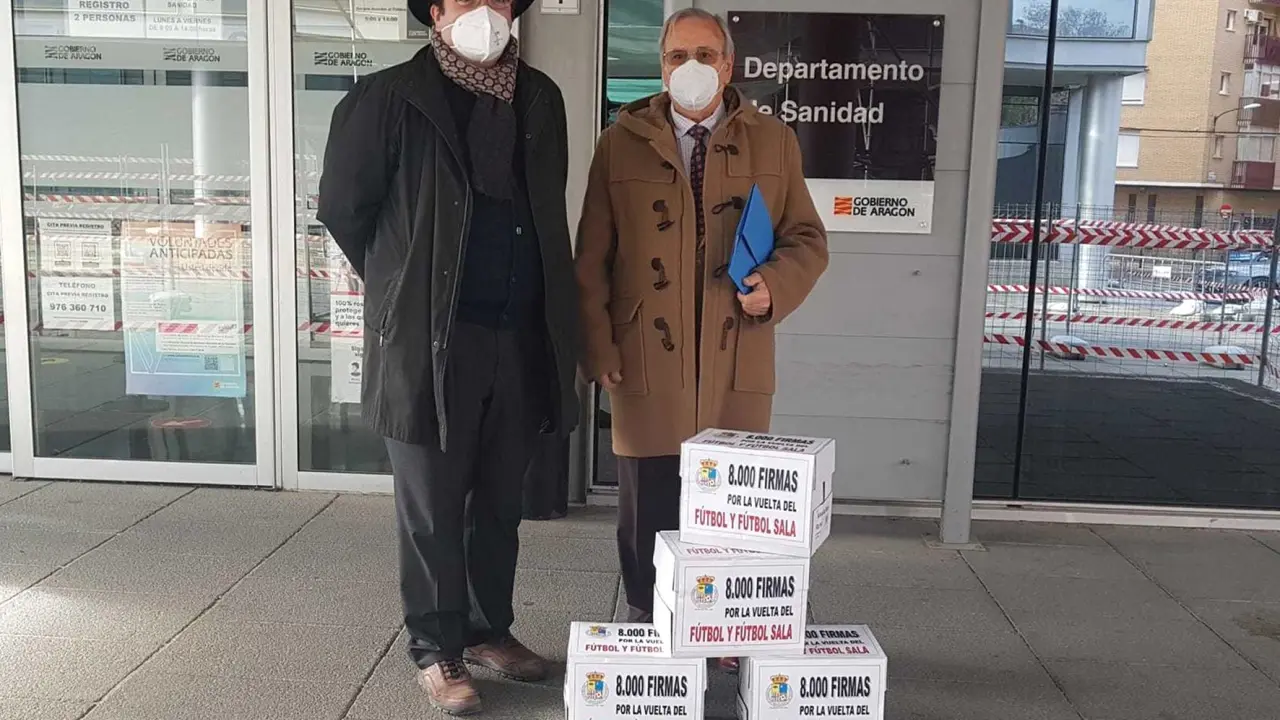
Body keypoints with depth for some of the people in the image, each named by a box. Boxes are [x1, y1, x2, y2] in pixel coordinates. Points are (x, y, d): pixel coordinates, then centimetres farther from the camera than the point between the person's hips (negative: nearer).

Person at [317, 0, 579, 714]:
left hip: (522, 340, 5)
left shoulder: (541, 99, 9)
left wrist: (556, 318, 13)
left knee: (500, 504, 16)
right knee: (433, 512, 7)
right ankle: (437, 649, 23)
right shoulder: (388, 99, -5)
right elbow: (343, 208, 0)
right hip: (430, 341, -4)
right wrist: (404, 289, 8)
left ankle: (490, 629, 33)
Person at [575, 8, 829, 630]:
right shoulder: (621, 143, 7)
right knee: (648, 508, 6)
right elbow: (591, 259, 6)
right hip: (646, 362, 0)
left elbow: (807, 238, 12)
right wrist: (598, 347, -2)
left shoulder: (774, 142, 9)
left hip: (737, 364, 1)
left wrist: (775, 285, -9)